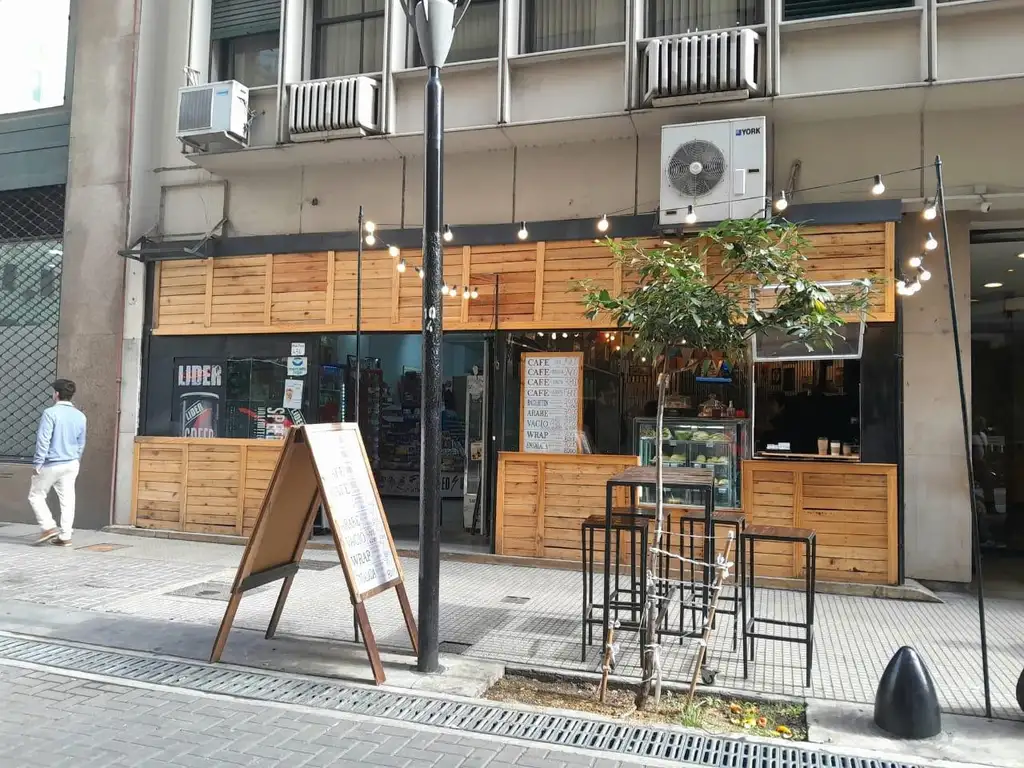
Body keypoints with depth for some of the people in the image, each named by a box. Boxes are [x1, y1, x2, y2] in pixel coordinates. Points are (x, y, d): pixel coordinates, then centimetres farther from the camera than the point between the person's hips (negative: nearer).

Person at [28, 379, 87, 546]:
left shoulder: (50, 413, -13)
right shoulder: (80, 416, 6)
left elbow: (43, 440, -15)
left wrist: (38, 463, -10)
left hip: (51, 464, -5)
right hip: (71, 464, 5)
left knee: (36, 495, 11)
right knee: (67, 500, 6)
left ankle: (49, 527, 0)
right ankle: (65, 536, 8)